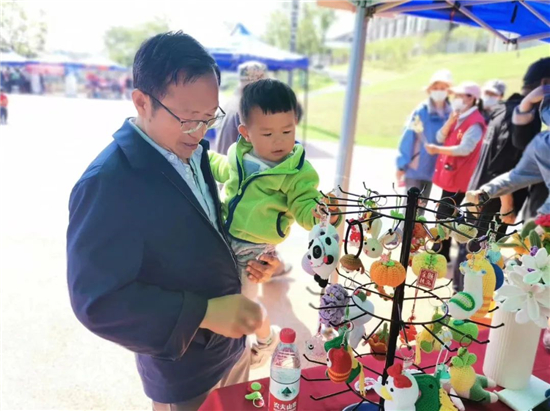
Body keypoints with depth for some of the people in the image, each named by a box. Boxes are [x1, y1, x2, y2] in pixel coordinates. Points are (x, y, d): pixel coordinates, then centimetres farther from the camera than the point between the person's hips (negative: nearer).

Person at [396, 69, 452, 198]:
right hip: (414, 167, -4)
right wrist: (402, 165, -10)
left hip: (431, 168, 4)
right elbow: (408, 137, -10)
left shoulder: (451, 114, -1)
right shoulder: (421, 111, -12)